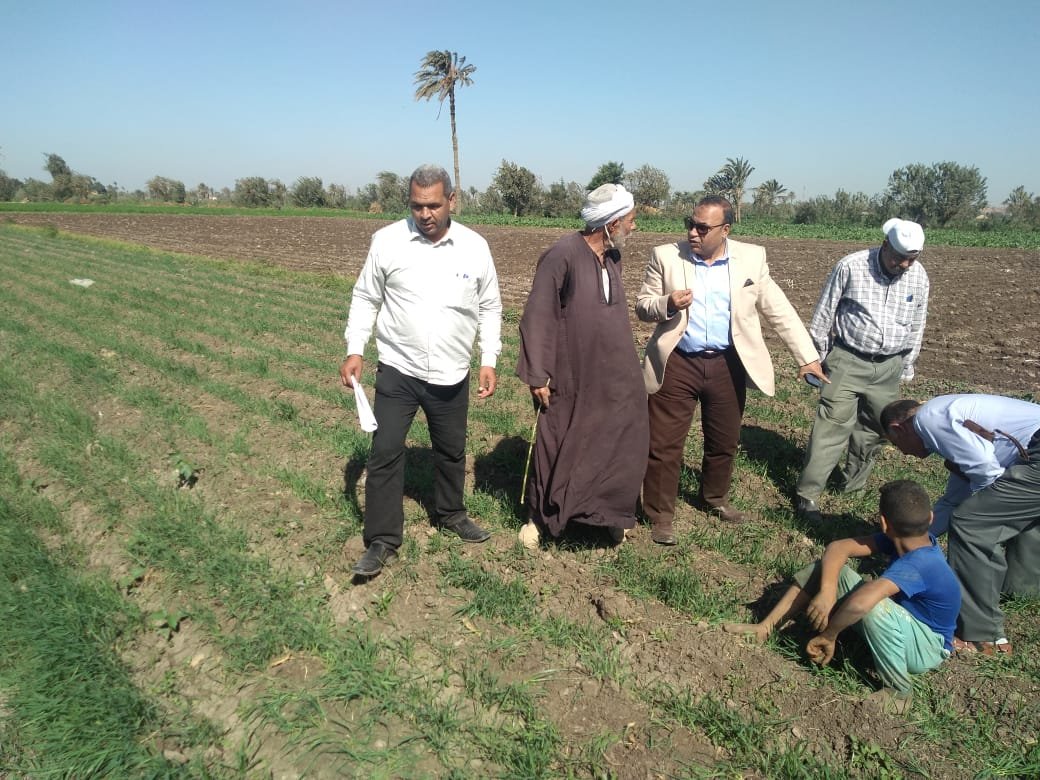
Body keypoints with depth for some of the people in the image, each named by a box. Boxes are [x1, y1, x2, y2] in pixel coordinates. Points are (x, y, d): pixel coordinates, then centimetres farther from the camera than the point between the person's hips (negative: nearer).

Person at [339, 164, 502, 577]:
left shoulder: (474, 247, -3)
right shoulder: (387, 240, -7)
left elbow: (490, 308, 6)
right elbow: (365, 299, 3)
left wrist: (489, 361, 1)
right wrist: (355, 350, -6)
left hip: (451, 375, 2)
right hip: (397, 371, -1)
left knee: (451, 450, 17)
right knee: (385, 453, -1)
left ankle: (450, 513, 42)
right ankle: (382, 541, 13)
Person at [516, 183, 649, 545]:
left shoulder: (612, 257, 6)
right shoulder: (561, 256, -18)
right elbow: (537, 318, -16)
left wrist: (626, 363, 17)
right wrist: (538, 375, -17)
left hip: (614, 379, 7)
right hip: (571, 381, -6)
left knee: (618, 447, 11)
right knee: (559, 451, 8)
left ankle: (611, 513, 30)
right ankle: (541, 517, 28)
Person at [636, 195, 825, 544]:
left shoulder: (751, 257, 0)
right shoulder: (665, 256, -3)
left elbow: (779, 310, 3)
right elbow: (642, 306, 0)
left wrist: (808, 356, 0)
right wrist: (667, 304, -22)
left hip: (728, 366, 2)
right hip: (677, 364, -2)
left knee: (724, 442, 16)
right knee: (663, 444, 2)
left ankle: (714, 499, 41)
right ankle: (660, 516, 18)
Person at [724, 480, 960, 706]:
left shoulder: (916, 567, -36)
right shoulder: (914, 540, -12)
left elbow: (860, 603, -51)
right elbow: (838, 548, -14)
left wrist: (828, 635, -34)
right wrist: (827, 591, -31)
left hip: (926, 648, -8)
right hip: (903, 622, 8)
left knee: (872, 607, -41)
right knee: (826, 567, -7)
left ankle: (899, 691, -17)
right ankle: (765, 628, -5)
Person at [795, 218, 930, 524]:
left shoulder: (918, 276, 2)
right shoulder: (851, 266, -10)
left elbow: (916, 326, 14)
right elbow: (824, 314, -3)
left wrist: (906, 367, 17)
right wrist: (817, 358, 1)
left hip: (888, 366, 4)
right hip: (848, 360, -4)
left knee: (873, 429, 12)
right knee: (832, 425, -9)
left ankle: (854, 482, 31)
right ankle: (807, 494, -6)